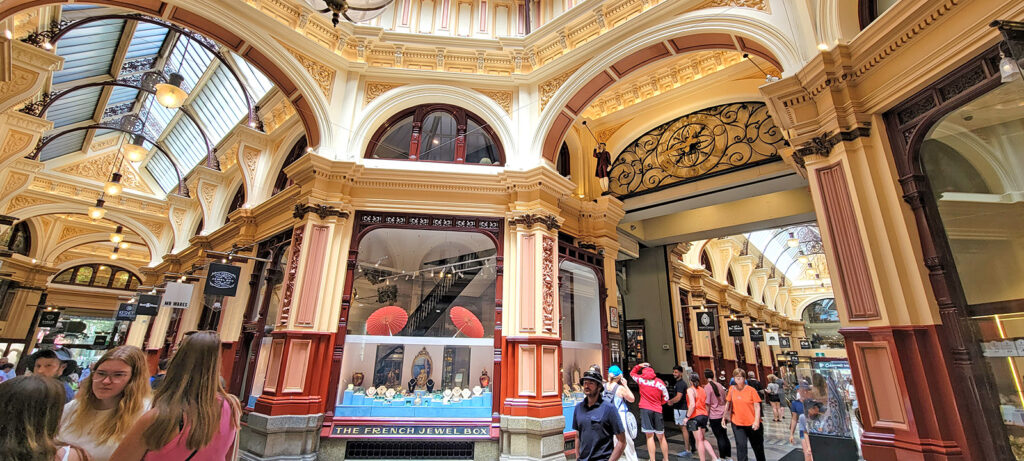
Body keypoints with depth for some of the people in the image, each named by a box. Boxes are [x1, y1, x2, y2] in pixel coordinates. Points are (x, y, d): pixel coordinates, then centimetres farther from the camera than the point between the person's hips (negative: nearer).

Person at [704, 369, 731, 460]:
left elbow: (707, 405, -14)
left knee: (719, 438, 4)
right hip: (723, 414, 6)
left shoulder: (707, 387, -14)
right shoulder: (720, 385, 4)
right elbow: (725, 400, 14)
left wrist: (707, 418, -6)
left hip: (714, 416, -6)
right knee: (724, 436, 19)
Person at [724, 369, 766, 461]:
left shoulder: (751, 390, -10)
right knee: (741, 446, -5)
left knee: (757, 446, 18)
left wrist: (757, 421, -19)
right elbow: (728, 403, 8)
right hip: (737, 423, 1)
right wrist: (724, 417, 8)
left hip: (752, 423, -1)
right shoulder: (732, 389, -2)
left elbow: (757, 406, -10)